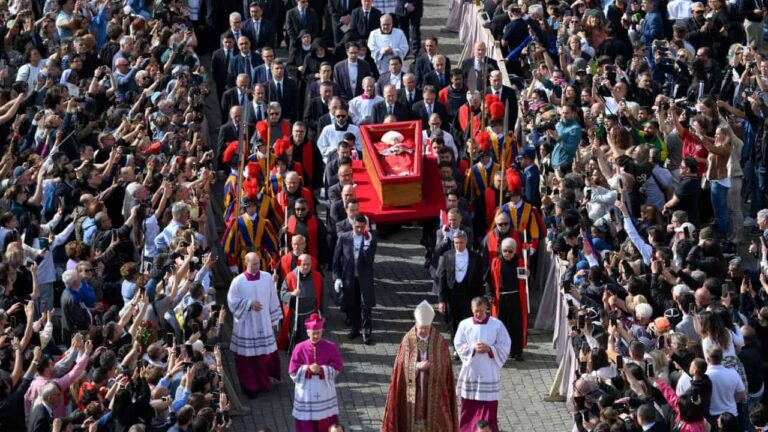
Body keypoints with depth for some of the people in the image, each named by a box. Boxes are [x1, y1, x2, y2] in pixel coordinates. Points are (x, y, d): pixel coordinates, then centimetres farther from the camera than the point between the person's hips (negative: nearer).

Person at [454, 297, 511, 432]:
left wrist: (489, 349, -18)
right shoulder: (464, 324, 0)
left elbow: (504, 347, -3)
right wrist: (473, 348, -18)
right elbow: (459, 345, -1)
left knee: (489, 407, -2)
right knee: (469, 406, 10)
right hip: (470, 372, 2)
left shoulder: (497, 325, -5)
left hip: (489, 373, -2)